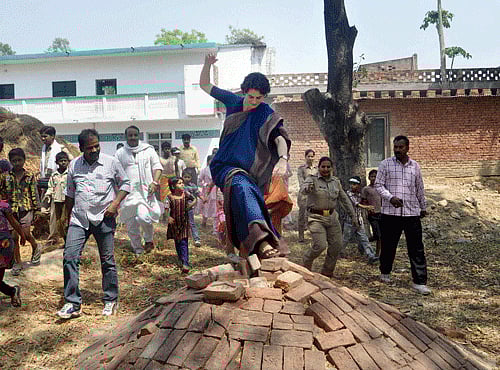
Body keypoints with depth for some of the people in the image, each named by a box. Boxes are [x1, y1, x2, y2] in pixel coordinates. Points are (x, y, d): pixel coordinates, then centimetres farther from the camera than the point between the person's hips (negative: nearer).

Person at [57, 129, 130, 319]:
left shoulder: (111, 162, -1)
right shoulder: (74, 165, 7)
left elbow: (125, 183, 6)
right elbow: (69, 193, 17)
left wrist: (115, 204, -8)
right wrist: (67, 217, 17)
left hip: (104, 218, -2)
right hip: (79, 218, 3)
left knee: (107, 261, 5)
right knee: (69, 257, -7)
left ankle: (111, 300, 20)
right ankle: (72, 303, 2)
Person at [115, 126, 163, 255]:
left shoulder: (148, 150, 7)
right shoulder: (120, 154, 10)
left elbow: (157, 166, 6)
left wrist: (154, 182, -10)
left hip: (145, 190, -2)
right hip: (128, 192, 2)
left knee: (143, 216, -22)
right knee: (131, 223, 4)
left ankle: (149, 239, 6)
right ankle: (137, 249, 22)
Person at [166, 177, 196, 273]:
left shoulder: (185, 194, -3)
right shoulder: (170, 197, -7)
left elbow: (194, 199, 12)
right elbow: (167, 208, -8)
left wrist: (191, 205, -7)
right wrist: (168, 217, -22)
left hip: (184, 222, -1)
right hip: (174, 223, 1)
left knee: (184, 242, -8)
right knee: (177, 242, 14)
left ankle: (185, 263, -13)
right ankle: (181, 259, 33)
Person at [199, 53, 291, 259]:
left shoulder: (266, 114, 2)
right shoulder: (233, 101, 11)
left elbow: (280, 137, -13)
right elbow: (204, 85, 19)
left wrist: (283, 159, -33)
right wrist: (208, 65, 1)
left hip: (250, 171, 2)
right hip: (225, 166, -1)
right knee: (242, 187, -32)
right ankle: (261, 240, -52)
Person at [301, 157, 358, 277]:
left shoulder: (336, 182, 10)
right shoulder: (312, 179, -6)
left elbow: (345, 200, 14)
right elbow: (303, 188, -28)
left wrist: (353, 216, 11)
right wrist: (308, 188, -52)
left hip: (332, 217, 6)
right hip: (316, 217, -5)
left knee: (337, 245, 2)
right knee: (320, 245, -15)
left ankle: (327, 272, 21)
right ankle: (306, 262, 16)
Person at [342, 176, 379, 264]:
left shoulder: (360, 194, 9)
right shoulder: (348, 193, -10)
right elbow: (355, 203, -27)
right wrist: (365, 207, -42)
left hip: (359, 221, 5)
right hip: (350, 221, -4)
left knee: (364, 238, -2)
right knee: (346, 239, 6)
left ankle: (371, 256, -8)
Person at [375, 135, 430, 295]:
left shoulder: (415, 166, 10)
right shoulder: (385, 164, 1)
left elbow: (420, 189, 19)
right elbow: (378, 185, -2)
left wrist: (423, 207, 24)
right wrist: (390, 198, -18)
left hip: (412, 212, 2)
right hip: (390, 212, -2)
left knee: (417, 248, -1)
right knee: (388, 245, 11)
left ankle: (419, 282, 4)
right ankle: (385, 272, 32)